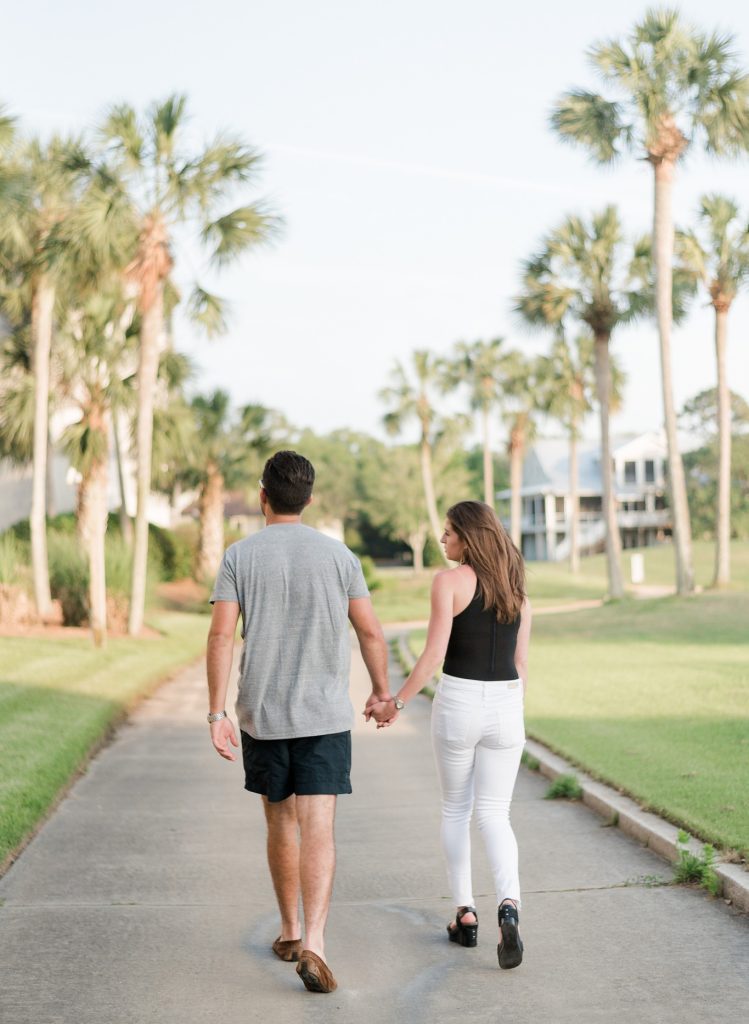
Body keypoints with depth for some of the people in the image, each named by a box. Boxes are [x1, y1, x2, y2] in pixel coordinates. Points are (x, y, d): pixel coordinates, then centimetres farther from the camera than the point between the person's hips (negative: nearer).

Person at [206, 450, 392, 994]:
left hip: (261, 715, 1)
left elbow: (221, 636, -9)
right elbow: (371, 631, 2)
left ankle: (290, 930, 31)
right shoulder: (338, 555, -1)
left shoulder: (239, 556, -2)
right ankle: (313, 943, -19)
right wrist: (382, 689, 17)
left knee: (281, 821, 18)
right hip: (325, 714, -1)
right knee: (318, 829, -5)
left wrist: (217, 713, -7)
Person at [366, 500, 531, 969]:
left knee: (455, 808, 17)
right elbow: (522, 664, 10)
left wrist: (396, 703, -3)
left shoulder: (449, 582, -9)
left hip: (457, 703, -3)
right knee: (494, 814, 6)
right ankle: (509, 904, -19)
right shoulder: (516, 588, 8)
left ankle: (466, 914, 20)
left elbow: (434, 656, -14)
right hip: (505, 706, 3)